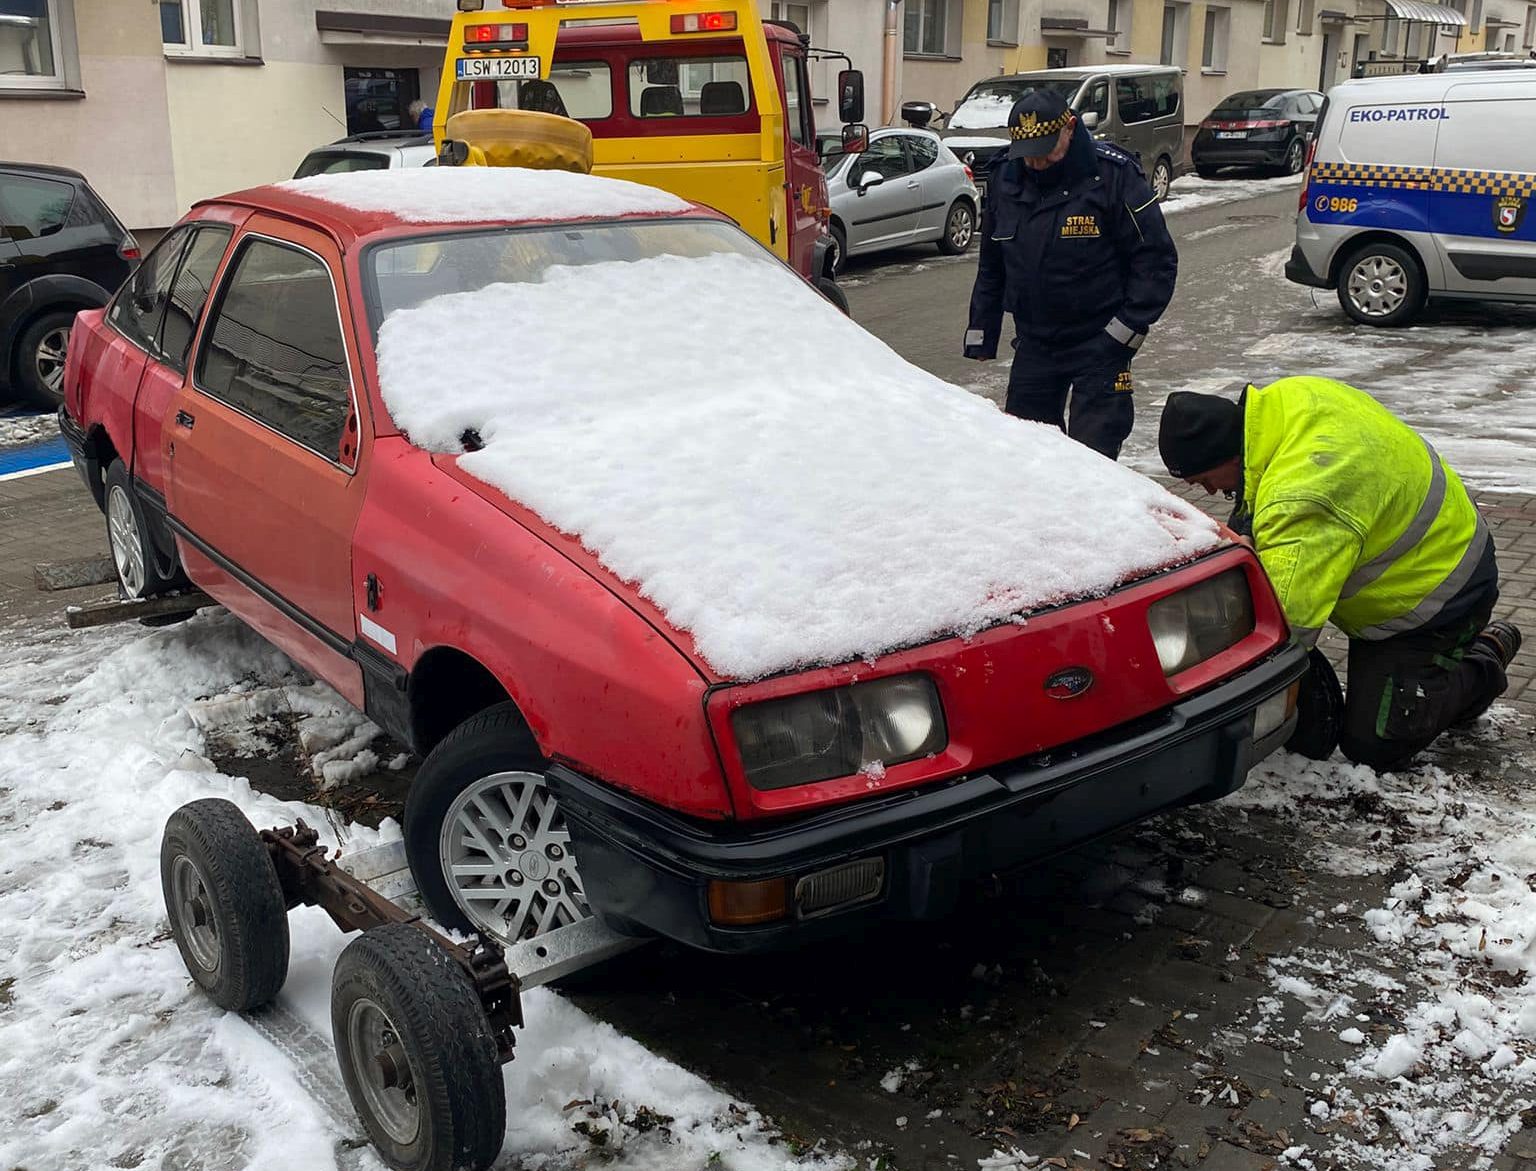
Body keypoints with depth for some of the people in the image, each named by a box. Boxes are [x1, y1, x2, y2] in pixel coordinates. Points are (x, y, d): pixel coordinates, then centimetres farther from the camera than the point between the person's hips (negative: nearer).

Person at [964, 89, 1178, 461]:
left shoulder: (1113, 176, -13)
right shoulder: (1004, 178, 3)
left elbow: (1157, 259, -9)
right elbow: (990, 266, 14)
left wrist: (1126, 330, -15)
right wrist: (980, 336, 12)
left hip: (1099, 345, -5)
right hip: (1033, 343, 5)